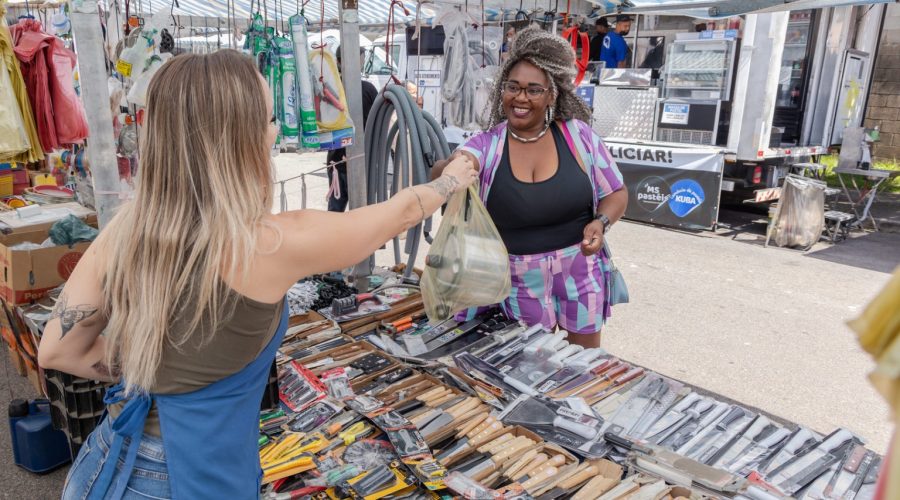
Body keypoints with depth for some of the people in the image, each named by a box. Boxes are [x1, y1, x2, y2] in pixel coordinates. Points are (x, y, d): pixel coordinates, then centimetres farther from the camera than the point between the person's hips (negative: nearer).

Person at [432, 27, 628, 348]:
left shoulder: (577, 134, -7)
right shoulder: (486, 145, -9)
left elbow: (616, 193, 1)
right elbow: (441, 173, -28)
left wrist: (601, 222, -20)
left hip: (579, 269, 1)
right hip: (521, 276, 0)